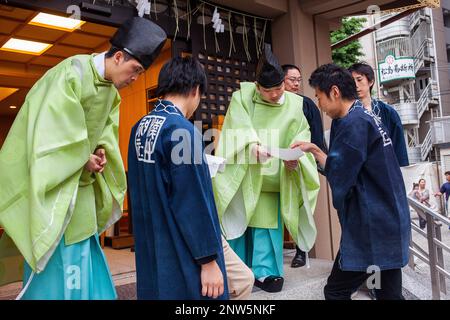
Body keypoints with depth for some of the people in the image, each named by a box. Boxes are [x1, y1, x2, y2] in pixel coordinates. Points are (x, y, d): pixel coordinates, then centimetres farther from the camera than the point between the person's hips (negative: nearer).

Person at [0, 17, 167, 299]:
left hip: (82, 184, 8)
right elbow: (50, 129, -22)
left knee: (83, 253, 14)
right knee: (58, 263, -1)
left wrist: (99, 152, -6)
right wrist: (85, 159, -15)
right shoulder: (72, 73, -18)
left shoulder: (112, 91, 7)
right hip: (56, 183, -8)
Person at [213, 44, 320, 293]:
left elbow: (301, 139, -6)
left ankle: (264, 272, 14)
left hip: (271, 179, 1)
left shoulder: (295, 105, -1)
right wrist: (252, 144, -37)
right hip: (241, 176, 0)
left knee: (266, 223, 2)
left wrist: (295, 158, -26)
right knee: (238, 221, 6)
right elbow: (239, 127, -19)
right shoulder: (242, 97, -5)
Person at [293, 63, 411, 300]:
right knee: (389, 293, 15)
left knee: (336, 291, 3)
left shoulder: (354, 123, -17)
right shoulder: (366, 117, 13)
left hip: (371, 228, -9)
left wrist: (314, 152, 3)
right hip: (388, 223, 10)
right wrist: (315, 150, 12)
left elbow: (337, 175, -15)